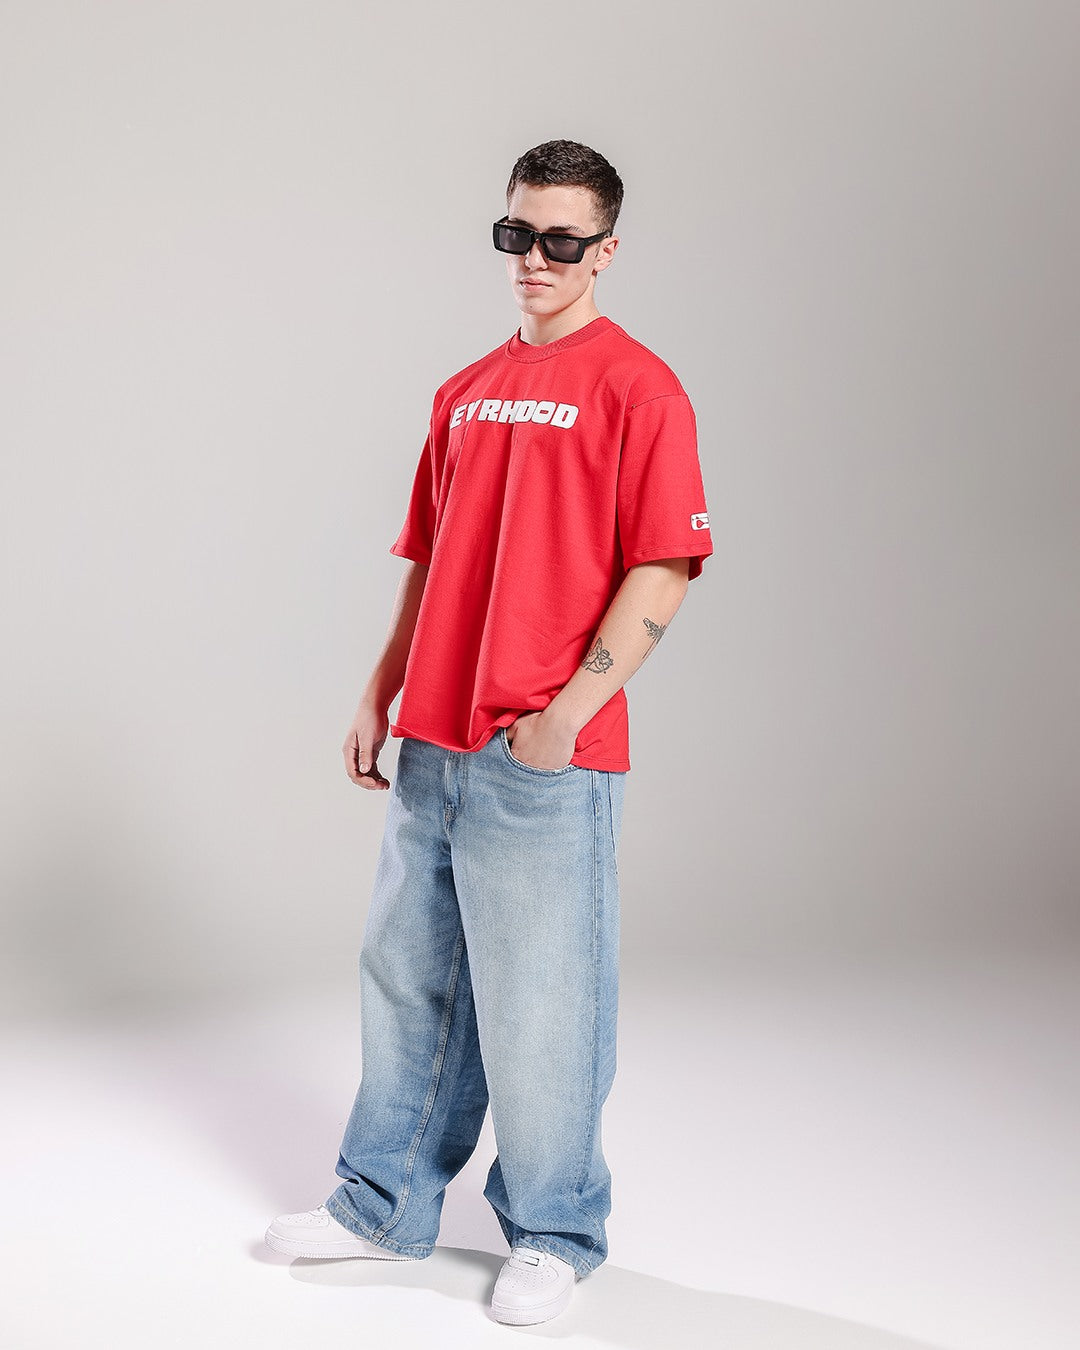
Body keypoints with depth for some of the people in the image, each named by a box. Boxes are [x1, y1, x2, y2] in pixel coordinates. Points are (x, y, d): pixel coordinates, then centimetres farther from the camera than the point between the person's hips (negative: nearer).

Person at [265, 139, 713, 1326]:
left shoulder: (636, 386, -5)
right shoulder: (465, 393, 16)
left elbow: (662, 571, -12)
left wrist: (566, 713, -18)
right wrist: (379, 696, 16)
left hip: (550, 756, -7)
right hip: (431, 745, 7)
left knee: (540, 1002, 2)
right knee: (408, 980, 15)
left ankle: (552, 1235, 20)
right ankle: (385, 1205, 31)